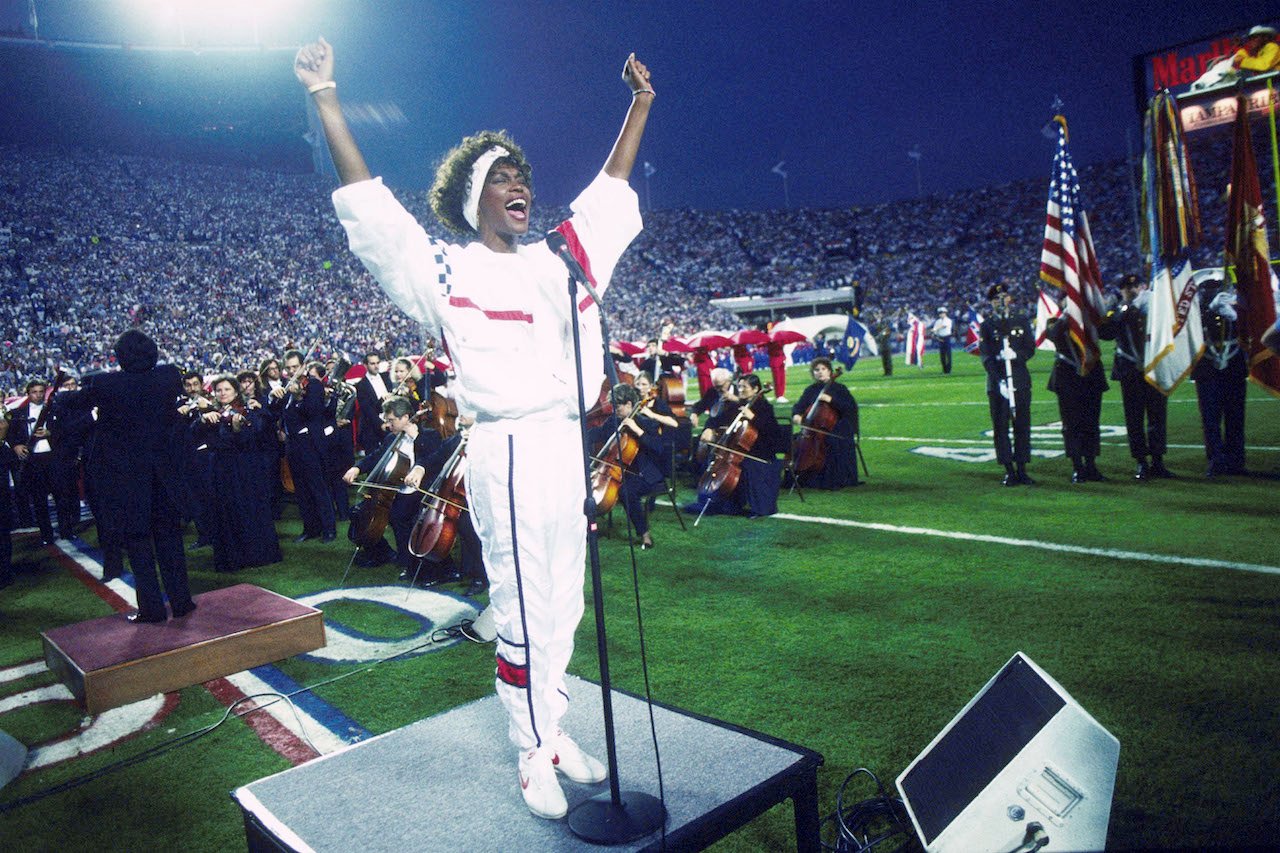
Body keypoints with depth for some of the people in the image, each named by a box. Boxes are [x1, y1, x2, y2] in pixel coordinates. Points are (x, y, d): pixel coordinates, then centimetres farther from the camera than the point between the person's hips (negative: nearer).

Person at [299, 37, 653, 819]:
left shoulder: (556, 259, 14)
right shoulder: (445, 270, 0)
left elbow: (609, 194, 23)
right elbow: (368, 205, -5)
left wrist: (642, 102, 27)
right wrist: (327, 97, -7)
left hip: (567, 444, 6)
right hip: (507, 452, -6)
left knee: (564, 602, 13)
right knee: (523, 612, 0)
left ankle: (555, 730, 30)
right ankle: (534, 755, 17)